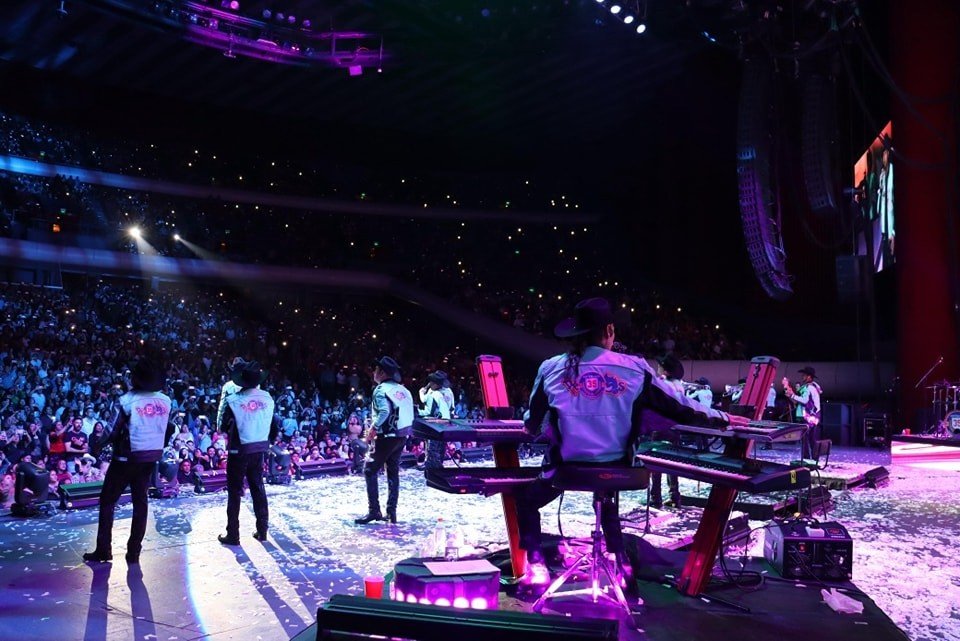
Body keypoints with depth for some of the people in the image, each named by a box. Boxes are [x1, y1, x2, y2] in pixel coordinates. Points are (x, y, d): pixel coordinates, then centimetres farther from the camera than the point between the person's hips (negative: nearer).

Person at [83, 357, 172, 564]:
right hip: (151, 458, 4)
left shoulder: (128, 400, -16)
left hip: (127, 458, -4)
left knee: (107, 501, 10)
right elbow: (168, 430, 3)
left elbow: (115, 432, -11)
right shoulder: (165, 401, -2)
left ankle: (103, 550, 11)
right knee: (140, 502, 13)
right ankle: (134, 552, 13)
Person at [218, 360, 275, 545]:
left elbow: (224, 424, -4)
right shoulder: (267, 398, -4)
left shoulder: (234, 400, -16)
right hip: (259, 448, 4)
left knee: (235, 491, 5)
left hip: (239, 450, -4)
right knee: (258, 488, 15)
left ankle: (233, 535, 9)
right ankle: (262, 531, 19)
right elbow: (272, 425, 3)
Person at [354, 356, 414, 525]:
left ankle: (374, 511, -2)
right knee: (393, 473, 14)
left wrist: (372, 428, -18)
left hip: (387, 437, -8)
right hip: (402, 437, 8)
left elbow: (384, 412, -28)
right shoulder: (402, 390, 11)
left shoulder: (381, 389, -12)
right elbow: (410, 414, 9)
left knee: (370, 470, 2)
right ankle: (391, 513, 13)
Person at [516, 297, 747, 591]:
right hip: (615, 468, 2)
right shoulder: (634, 369, -4)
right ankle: (622, 564, 25)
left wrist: (533, 427, 32)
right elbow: (677, 405, 4)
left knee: (526, 500, 26)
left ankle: (536, 565, 10)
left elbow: (531, 423, 7)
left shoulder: (552, 368, -2)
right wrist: (721, 418, 20)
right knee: (606, 502, 36)